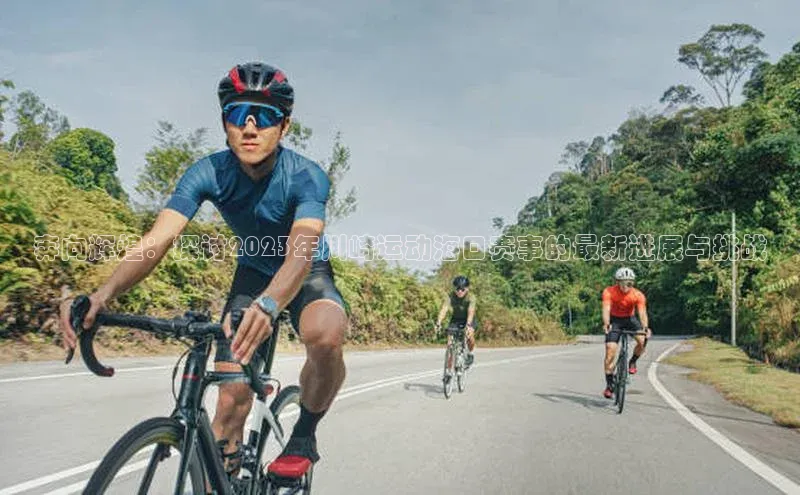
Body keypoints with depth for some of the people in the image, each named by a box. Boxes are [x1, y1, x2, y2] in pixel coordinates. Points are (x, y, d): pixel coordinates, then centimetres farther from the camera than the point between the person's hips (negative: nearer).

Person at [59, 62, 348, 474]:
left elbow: (301, 250, -47)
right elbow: (156, 240, -32)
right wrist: (103, 293, -51)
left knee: (326, 336, -36)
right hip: (252, 271, 3)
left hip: (307, 273, -2)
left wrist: (269, 305, -68)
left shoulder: (306, 177, -30)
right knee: (231, 399, -10)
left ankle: (304, 434, -8)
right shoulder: (208, 173, -22)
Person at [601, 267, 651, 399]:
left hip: (630, 319, 1)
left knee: (643, 340, -26)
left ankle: (632, 362, 5)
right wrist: (606, 324, -54)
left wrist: (645, 328, -50)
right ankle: (609, 385, -1)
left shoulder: (638, 295, -22)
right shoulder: (609, 292, -25)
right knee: (610, 351, -13)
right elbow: (606, 309, -36)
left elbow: (642, 313, -32)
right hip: (614, 320, -1)